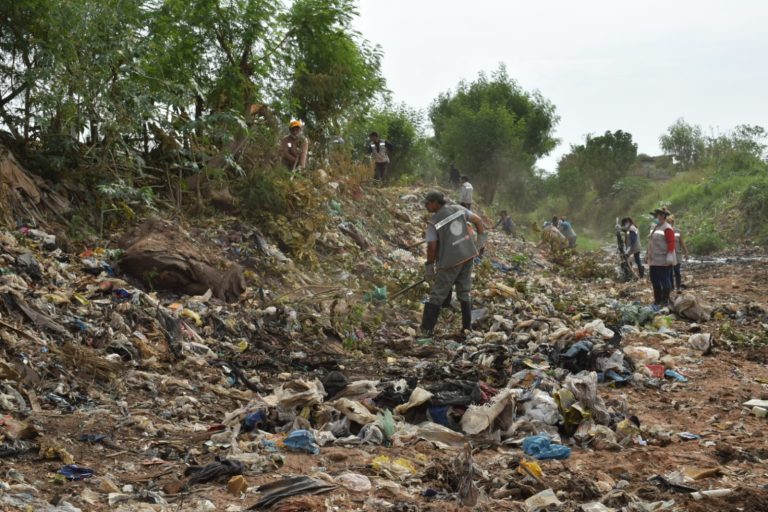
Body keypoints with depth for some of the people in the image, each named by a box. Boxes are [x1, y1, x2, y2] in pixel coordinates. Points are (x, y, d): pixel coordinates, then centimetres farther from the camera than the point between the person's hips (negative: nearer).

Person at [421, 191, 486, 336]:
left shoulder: (433, 222, -12)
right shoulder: (458, 209, 2)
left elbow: (432, 247, -13)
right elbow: (478, 220, 4)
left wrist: (429, 268, -2)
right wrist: (481, 241, 13)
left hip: (450, 261, -5)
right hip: (468, 256, 5)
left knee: (437, 295, 3)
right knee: (464, 292, 17)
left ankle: (427, 329, 4)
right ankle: (467, 328, 19)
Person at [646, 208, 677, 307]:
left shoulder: (667, 229, -13)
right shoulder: (655, 227, 16)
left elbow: (671, 243, -19)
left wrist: (669, 256, -24)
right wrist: (647, 254, 22)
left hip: (663, 261, -9)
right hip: (654, 260, 10)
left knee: (664, 280, -4)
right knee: (654, 280, 12)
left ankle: (665, 301, 4)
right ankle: (657, 300, 22)